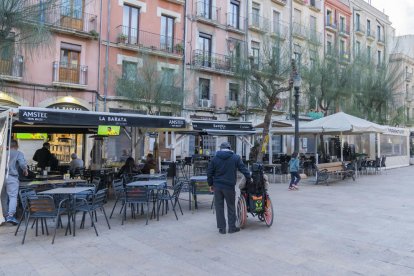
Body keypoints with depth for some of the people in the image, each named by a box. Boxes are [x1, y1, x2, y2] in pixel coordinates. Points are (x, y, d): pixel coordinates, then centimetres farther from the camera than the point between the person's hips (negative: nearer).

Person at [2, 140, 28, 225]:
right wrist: (25, 170, 3)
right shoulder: (18, 153, -1)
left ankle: (4, 214, 25)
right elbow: (22, 164, -14)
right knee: (13, 196, -6)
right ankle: (10, 215, -18)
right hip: (12, 177, -5)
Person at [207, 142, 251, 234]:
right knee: (231, 207, 10)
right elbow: (243, 169, -1)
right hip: (229, 186, -2)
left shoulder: (215, 158, 4)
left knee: (219, 207, 9)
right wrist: (249, 179, 11)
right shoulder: (236, 157, -1)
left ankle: (221, 228, 14)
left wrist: (211, 184, 16)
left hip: (217, 186, 2)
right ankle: (232, 227, 16)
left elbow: (209, 173, 6)